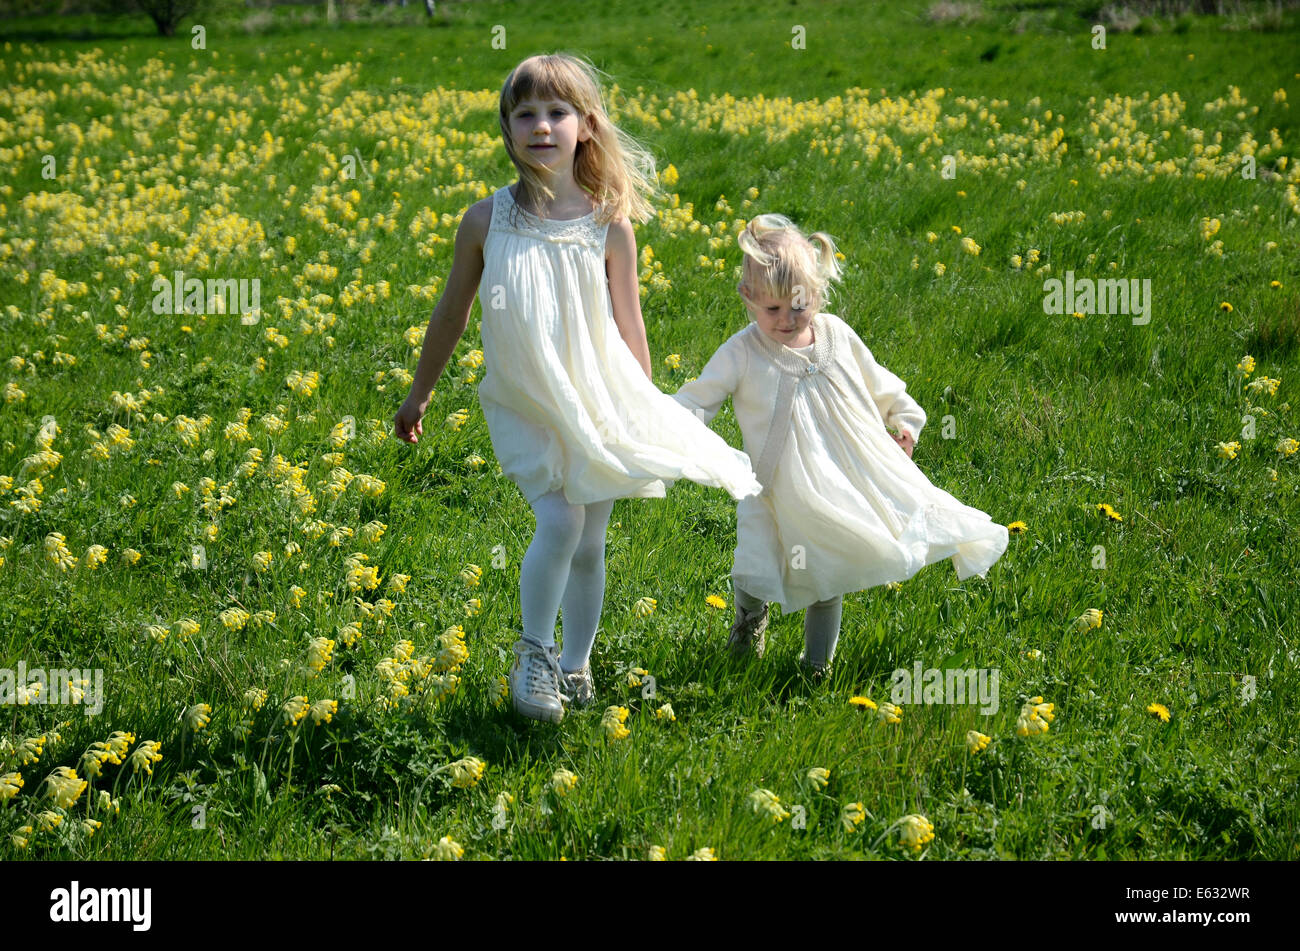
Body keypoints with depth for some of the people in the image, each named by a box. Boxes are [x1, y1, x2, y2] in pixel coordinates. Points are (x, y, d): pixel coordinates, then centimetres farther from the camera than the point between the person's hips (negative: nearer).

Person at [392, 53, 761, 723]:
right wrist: (418, 395, 13)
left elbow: (630, 328, 3)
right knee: (559, 523, -19)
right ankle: (532, 654, 1)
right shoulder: (486, 220, -8)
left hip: (599, 403, 1)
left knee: (589, 544, 9)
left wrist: (646, 415, 7)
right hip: (526, 408, -1)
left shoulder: (608, 223, -7)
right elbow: (450, 314, 5)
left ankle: (575, 664, 28)